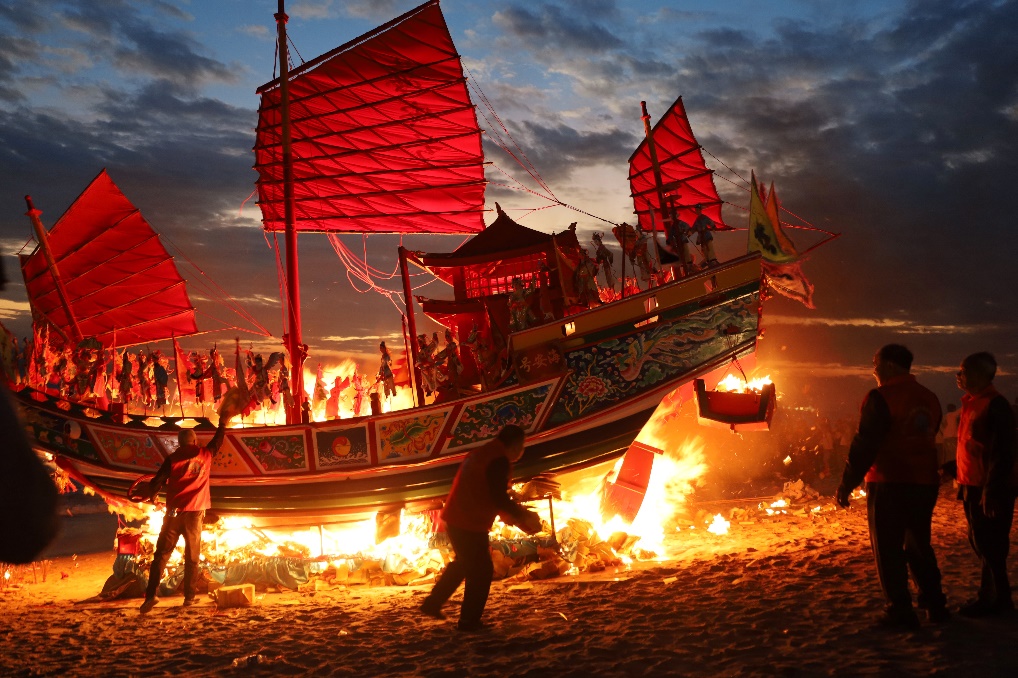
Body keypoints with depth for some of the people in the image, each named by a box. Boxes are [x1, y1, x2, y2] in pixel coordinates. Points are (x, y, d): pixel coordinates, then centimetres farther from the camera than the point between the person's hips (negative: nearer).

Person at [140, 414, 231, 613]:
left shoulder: (172, 459, -1)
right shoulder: (205, 454, 5)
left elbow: (156, 483, -3)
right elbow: (218, 441, 25)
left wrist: (153, 496, 18)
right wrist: (223, 424, 41)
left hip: (174, 512, -1)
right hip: (195, 513, 1)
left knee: (162, 554, -2)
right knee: (192, 556, 9)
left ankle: (151, 595, -14)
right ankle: (189, 596, 6)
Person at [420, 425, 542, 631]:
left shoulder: (481, 453, 14)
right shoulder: (499, 460, -16)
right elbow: (499, 498, -20)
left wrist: (515, 515, 21)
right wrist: (524, 516, -6)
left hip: (456, 519, 10)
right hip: (470, 524, -10)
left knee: (464, 562, 27)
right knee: (481, 570, 5)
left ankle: (432, 604, 33)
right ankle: (469, 620, 12)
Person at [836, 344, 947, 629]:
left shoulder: (880, 398, -13)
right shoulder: (929, 397, 10)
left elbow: (865, 444, -16)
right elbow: (928, 439, 17)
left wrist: (847, 483, -10)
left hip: (888, 484, -7)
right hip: (925, 483, 7)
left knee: (888, 549, 3)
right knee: (919, 545, 20)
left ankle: (900, 611, 3)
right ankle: (935, 604, 23)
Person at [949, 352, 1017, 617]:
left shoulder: (995, 405, -16)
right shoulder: (972, 404, 14)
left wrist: (992, 492, -24)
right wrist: (953, 468, 16)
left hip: (990, 491, -10)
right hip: (973, 488, 10)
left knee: (988, 545, -3)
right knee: (980, 542, 15)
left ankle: (993, 600, 7)